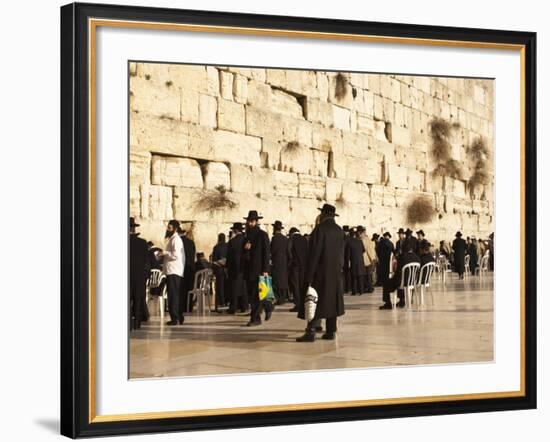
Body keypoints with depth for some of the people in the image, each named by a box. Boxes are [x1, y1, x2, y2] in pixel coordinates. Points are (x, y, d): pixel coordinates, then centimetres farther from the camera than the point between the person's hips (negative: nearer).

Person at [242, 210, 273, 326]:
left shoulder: (262, 235, -5)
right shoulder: (247, 235, 16)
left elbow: (266, 253, -9)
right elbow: (243, 252, 20)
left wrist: (265, 270, -16)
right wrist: (245, 248, -4)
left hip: (258, 269, -7)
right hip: (248, 269, 7)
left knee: (256, 294, -8)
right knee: (251, 294, 8)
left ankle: (255, 318, -4)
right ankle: (268, 306, 27)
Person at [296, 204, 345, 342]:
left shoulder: (320, 229, -13)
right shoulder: (339, 231, 6)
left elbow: (314, 253, -15)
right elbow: (341, 253, 9)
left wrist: (309, 275, -14)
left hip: (320, 272, -6)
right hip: (335, 273, 6)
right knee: (331, 300, 10)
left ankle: (311, 332, -9)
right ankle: (331, 331, 10)